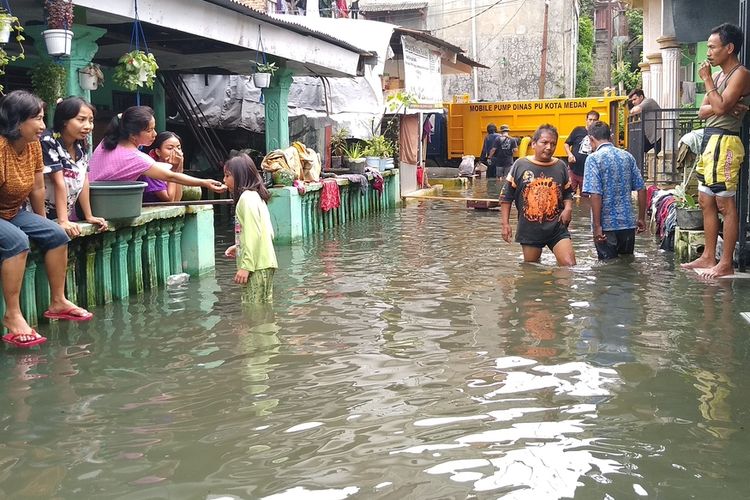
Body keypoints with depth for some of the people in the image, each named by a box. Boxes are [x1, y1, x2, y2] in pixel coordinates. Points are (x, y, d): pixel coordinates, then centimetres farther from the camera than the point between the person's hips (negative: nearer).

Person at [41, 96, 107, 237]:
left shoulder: (81, 146, 4)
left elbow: (83, 182, 5)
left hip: (68, 214, 6)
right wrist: (63, 221, -22)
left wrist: (89, 217, 3)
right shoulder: (48, 142, -16)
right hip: (42, 215, -6)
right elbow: (59, 183, -20)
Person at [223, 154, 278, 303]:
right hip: (264, 263, 10)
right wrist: (239, 247, 16)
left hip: (257, 265, -10)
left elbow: (253, 234, -19)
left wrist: (246, 266, -21)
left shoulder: (247, 198, -12)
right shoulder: (255, 196, 18)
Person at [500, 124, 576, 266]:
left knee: (569, 265, -11)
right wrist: (505, 224, -2)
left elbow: (568, 193, 16)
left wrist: (568, 208, -6)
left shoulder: (560, 166, 4)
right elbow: (506, 196, 2)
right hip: (529, 229, -1)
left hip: (557, 228, 1)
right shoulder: (520, 165, -3)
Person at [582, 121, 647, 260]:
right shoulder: (627, 156, 7)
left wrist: (597, 225, -16)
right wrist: (641, 218, 16)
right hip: (628, 223, 5)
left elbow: (595, 194, -18)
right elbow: (641, 189, 8)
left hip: (607, 225, -5)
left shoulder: (594, 158, -9)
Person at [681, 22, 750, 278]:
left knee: (725, 204, -7)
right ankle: (708, 257, 18)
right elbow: (703, 111, 11)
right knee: (706, 201, 11)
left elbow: (720, 106, -20)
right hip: (709, 140, 10)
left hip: (724, 142, -10)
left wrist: (707, 79, -9)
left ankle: (726, 263, -5)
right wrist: (722, 107, -9)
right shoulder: (720, 74, 19)